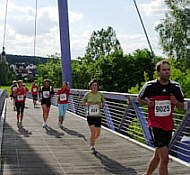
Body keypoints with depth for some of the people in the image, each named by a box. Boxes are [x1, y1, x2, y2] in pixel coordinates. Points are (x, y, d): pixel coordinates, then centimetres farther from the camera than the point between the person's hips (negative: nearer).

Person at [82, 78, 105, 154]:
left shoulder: (100, 94, -2)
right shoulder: (87, 94, -4)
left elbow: (103, 102, 12)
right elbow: (83, 102, 8)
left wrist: (101, 105, -10)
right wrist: (86, 104, -13)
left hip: (98, 116, 2)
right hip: (90, 116, -2)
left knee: (98, 134, 8)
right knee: (93, 132, -16)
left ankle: (92, 141, 42)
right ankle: (92, 147, 3)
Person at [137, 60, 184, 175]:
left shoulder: (176, 87, 0)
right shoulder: (149, 86, -8)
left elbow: (182, 107, 10)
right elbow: (139, 98, 11)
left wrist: (176, 102, -13)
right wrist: (147, 103, -10)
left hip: (169, 125, 5)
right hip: (155, 125, -4)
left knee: (157, 156, 18)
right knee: (164, 158, -14)